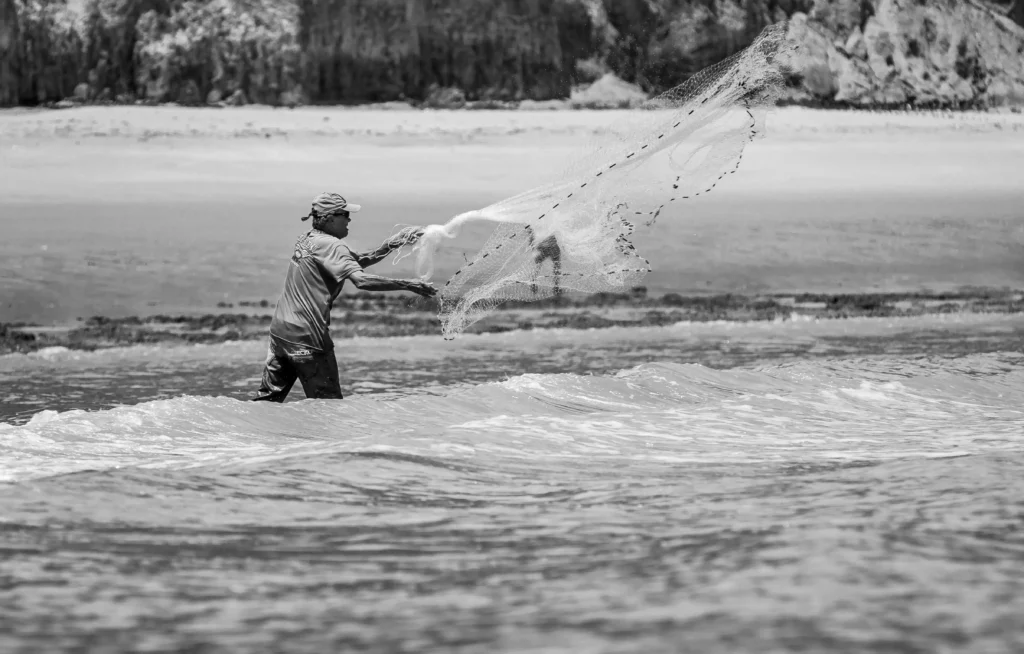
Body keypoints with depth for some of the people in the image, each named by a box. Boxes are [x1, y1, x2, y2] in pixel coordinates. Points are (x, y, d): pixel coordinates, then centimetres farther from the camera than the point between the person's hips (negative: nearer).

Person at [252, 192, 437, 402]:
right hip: (306, 336, -9)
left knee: (268, 397, 16)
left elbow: (358, 261, 17)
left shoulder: (308, 239, 14)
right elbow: (361, 280, -27)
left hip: (280, 329, 9)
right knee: (329, 404, -2)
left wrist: (391, 245, 7)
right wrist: (407, 285, -24)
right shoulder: (330, 245, -14)